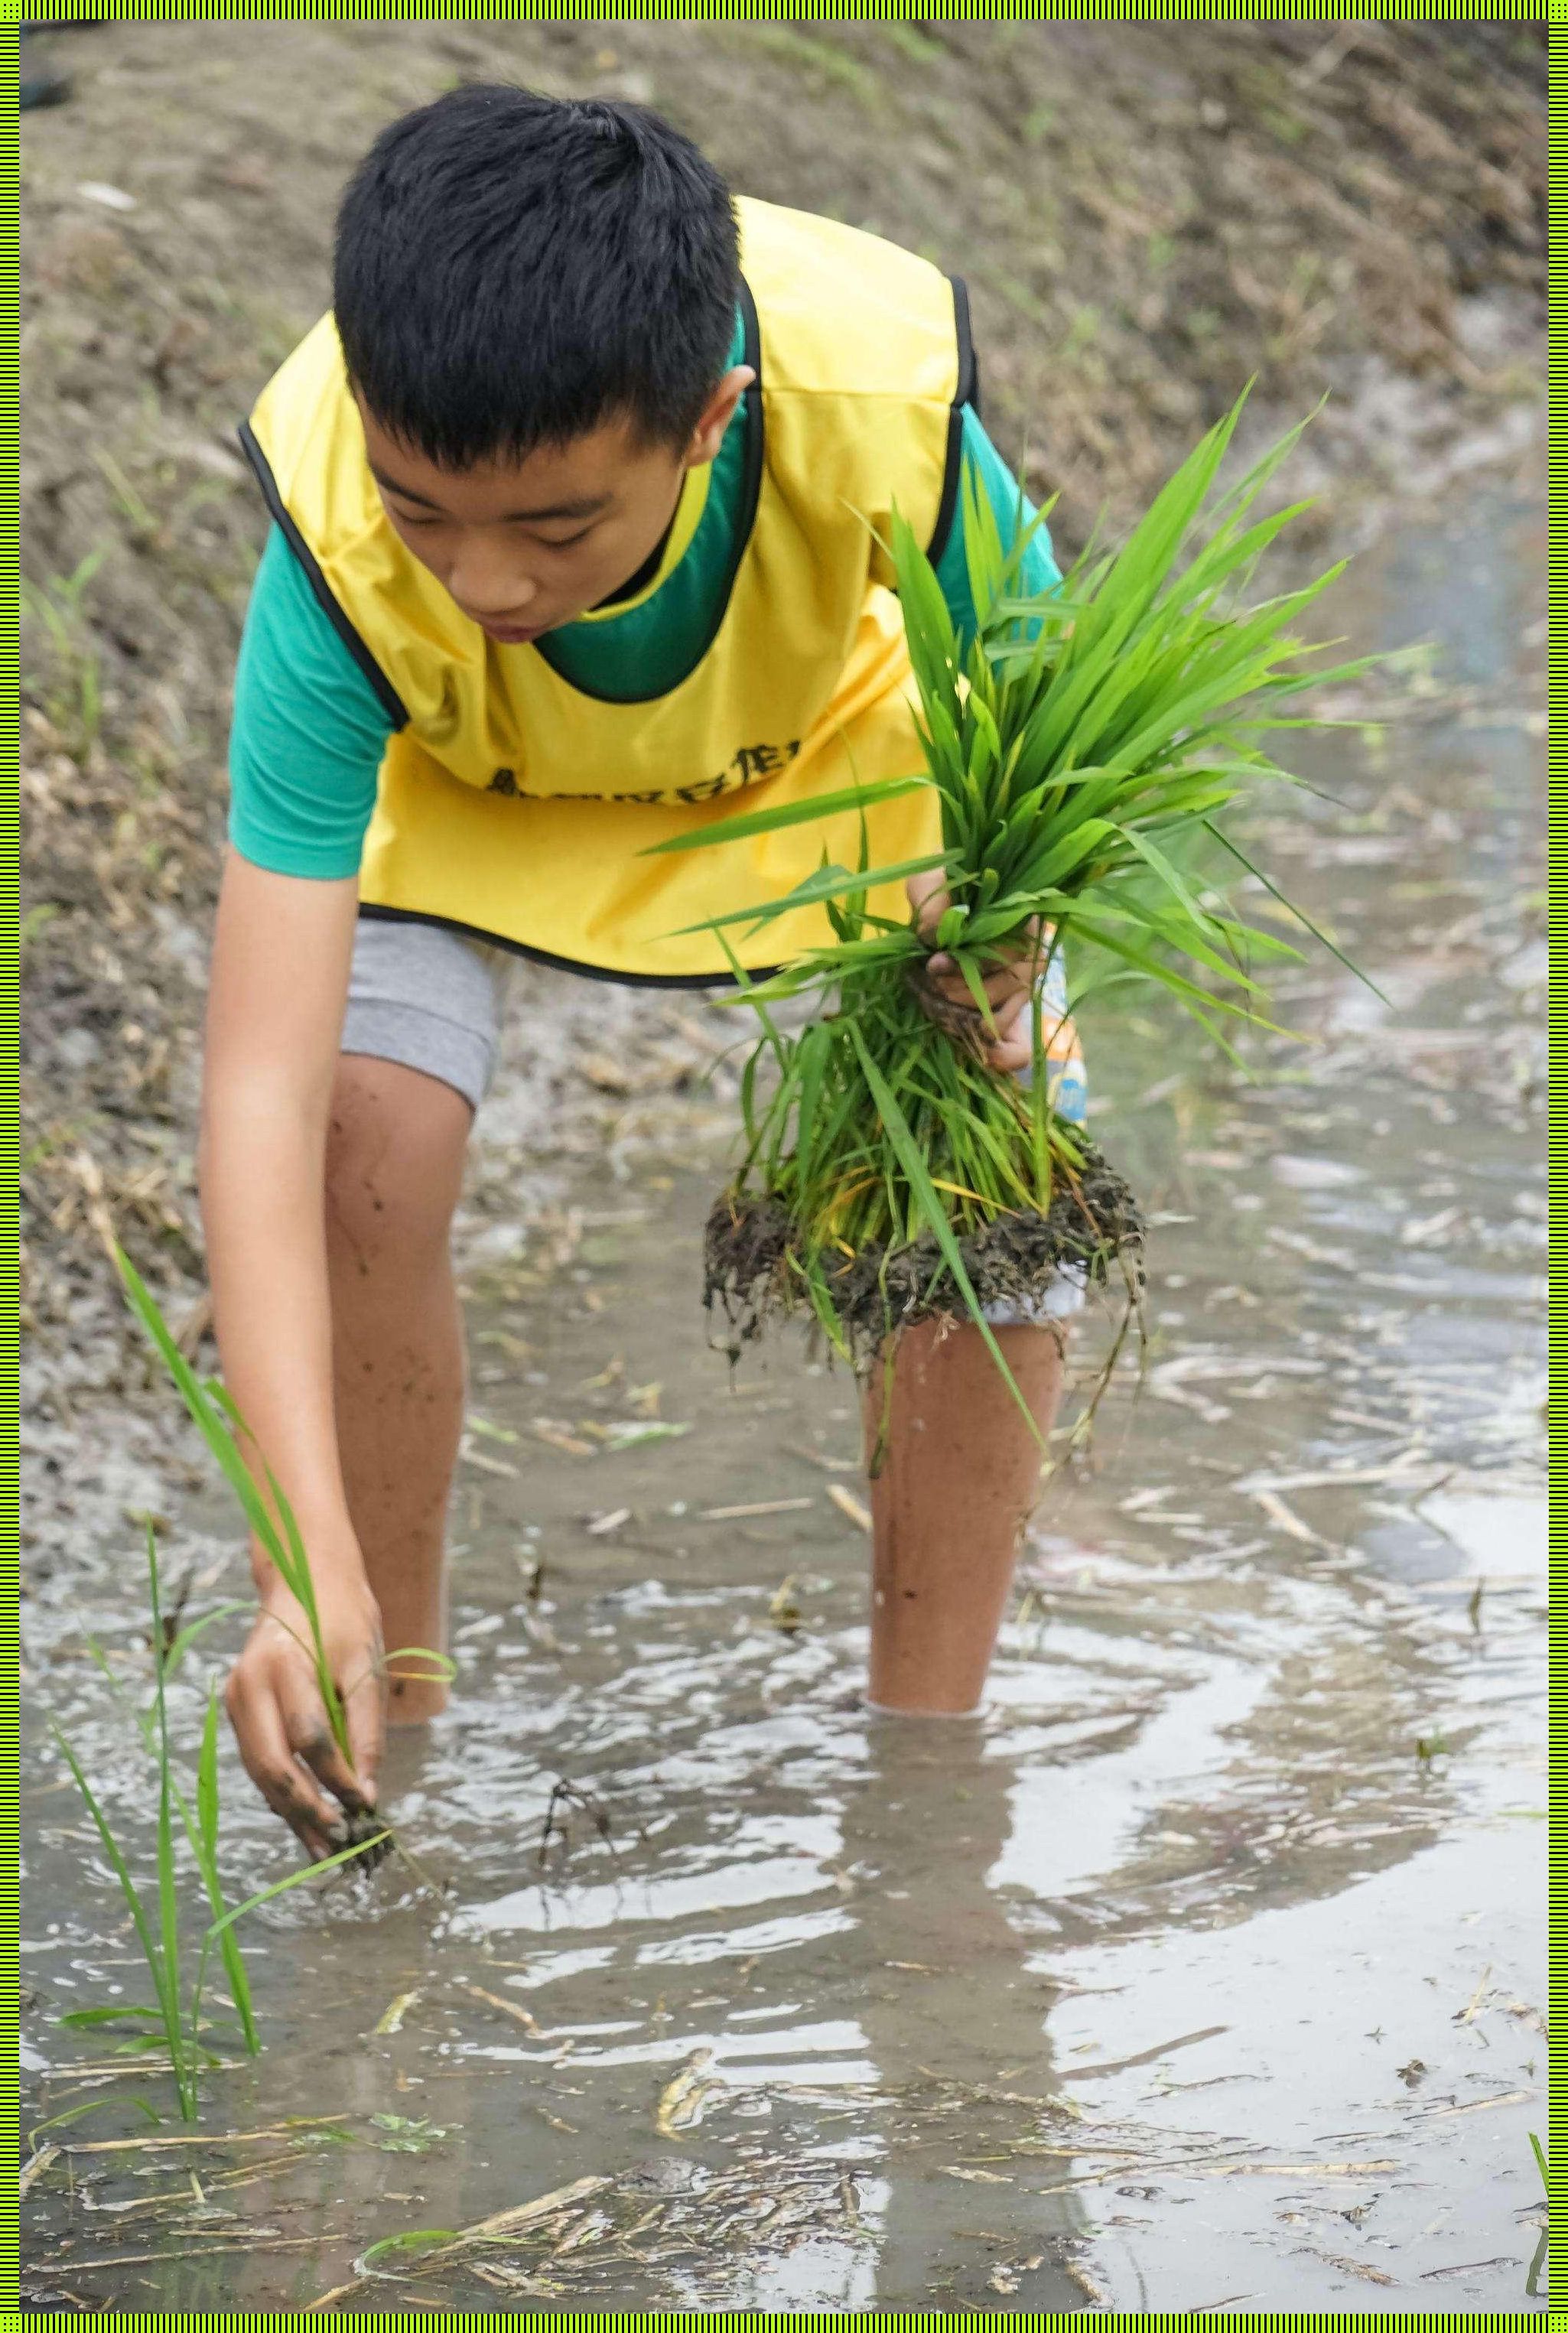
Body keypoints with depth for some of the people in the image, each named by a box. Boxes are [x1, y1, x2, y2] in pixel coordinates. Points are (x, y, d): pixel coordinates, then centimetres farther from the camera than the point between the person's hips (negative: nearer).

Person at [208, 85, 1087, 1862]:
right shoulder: (337, 540, -42)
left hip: (843, 731, 1)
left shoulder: (879, 400, -42)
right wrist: (312, 1567, -52)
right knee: (365, 1137, -24)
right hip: (456, 776, -1)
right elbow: (261, 1094, -44)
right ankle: (392, 1727, -2)